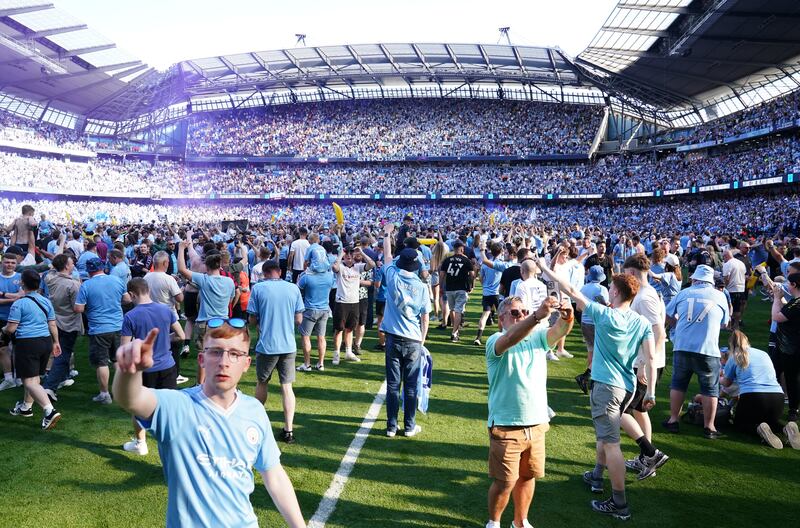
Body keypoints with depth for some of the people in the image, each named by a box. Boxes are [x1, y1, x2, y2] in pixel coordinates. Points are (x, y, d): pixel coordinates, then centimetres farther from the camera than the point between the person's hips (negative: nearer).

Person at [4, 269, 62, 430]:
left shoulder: (19, 304, -11)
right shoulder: (46, 301, 7)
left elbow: (11, 328, -11)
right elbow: (52, 325, 10)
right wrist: (56, 342, 19)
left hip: (27, 343, -7)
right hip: (45, 341, 7)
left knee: (29, 381, -7)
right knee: (34, 377, 22)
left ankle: (50, 411, -22)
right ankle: (26, 406, 39)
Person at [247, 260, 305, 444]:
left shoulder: (258, 288, -5)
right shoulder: (293, 288, 0)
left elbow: (252, 320, -3)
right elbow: (299, 319, 3)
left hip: (266, 345, -1)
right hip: (288, 345, 1)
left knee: (261, 383, 19)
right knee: (287, 387, 6)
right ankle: (288, 430, 4)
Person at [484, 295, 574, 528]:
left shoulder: (538, 337, 3)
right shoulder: (495, 342, -12)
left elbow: (560, 330, -16)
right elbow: (511, 338, -35)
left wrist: (567, 316, -40)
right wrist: (538, 315, -50)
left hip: (537, 424, 5)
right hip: (506, 427, -5)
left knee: (528, 476, 19)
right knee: (504, 482, 6)